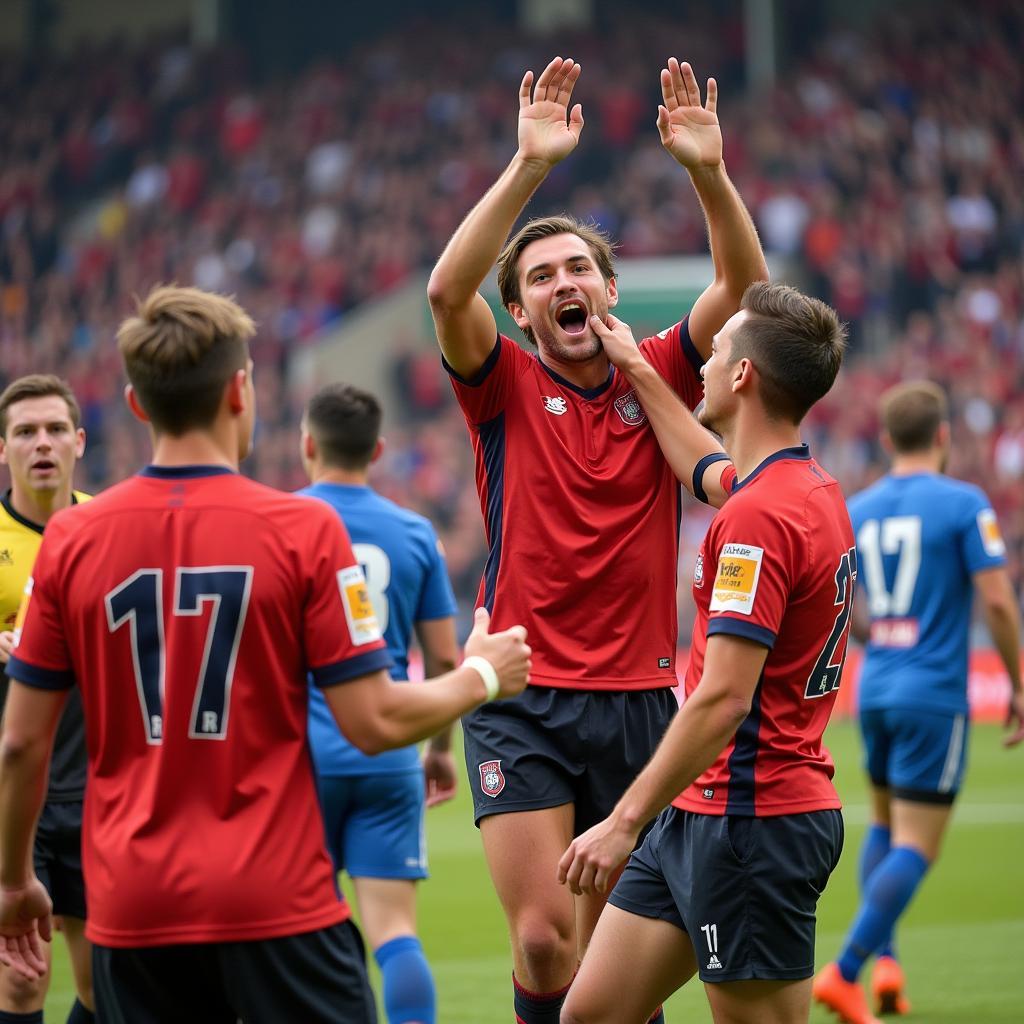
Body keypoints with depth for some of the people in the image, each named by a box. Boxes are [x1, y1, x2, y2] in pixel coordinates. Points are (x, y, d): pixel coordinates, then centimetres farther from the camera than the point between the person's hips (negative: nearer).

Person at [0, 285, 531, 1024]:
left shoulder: (71, 540, 1)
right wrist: (481, 677, 12)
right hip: (277, 903, -3)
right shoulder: (303, 529, -7)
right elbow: (374, 723, -7)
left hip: (132, 909, 3)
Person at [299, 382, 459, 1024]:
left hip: (303, 753, -1)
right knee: (396, 931, -2)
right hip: (389, 756, 1)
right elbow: (444, 659, 7)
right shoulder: (415, 533, 5)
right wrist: (442, 747, 20)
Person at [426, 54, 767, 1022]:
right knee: (544, 939, -13)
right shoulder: (504, 387, 0)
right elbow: (445, 291, -18)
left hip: (638, 697, 2)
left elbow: (741, 288, -5)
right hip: (522, 698, -2)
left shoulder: (656, 378, 7)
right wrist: (530, 164, -26)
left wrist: (708, 170, -20)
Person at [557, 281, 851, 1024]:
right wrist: (636, 370, 44)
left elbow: (724, 698, -25)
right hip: (700, 815, 10)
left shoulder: (759, 515, -20)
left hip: (753, 819, -10)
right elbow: (710, 470, 36)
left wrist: (627, 821, -21)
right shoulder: (811, 488, 11)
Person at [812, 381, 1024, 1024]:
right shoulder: (964, 504, -9)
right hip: (934, 695, -6)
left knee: (885, 824, 22)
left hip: (875, 690, 6)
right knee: (916, 847, -4)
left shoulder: (856, 510, 6)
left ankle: (886, 960, 13)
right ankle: (845, 972, -14)